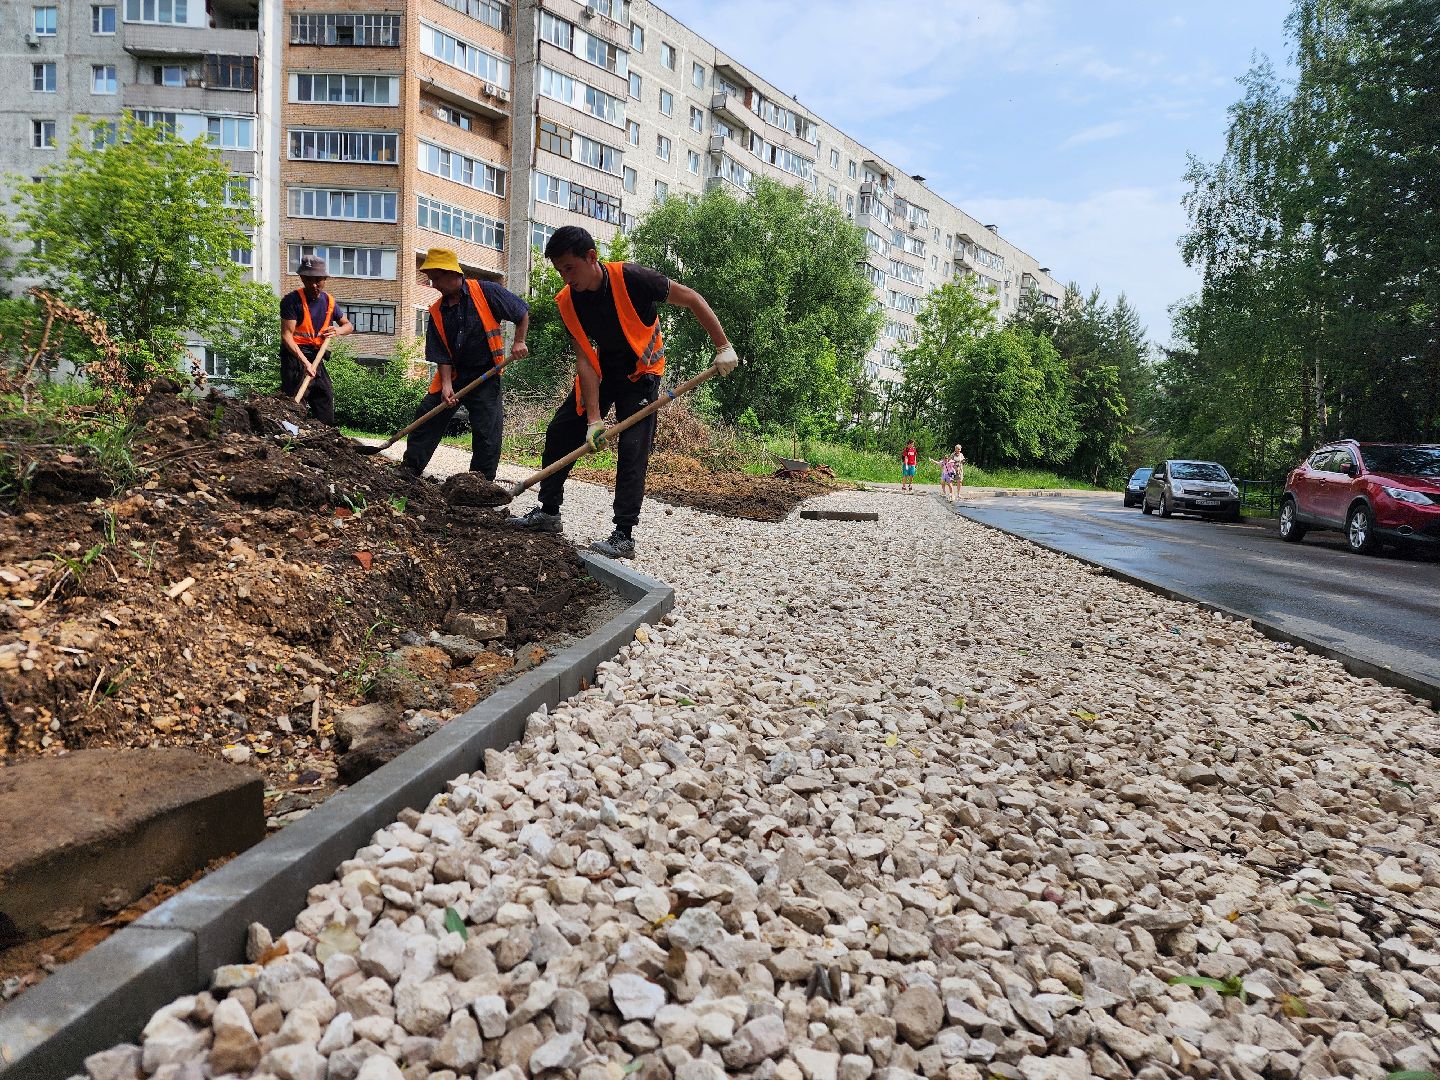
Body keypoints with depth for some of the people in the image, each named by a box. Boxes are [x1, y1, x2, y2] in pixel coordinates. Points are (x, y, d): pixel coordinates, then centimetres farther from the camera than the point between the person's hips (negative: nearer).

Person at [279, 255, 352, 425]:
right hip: (295, 355, -7)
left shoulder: (329, 301, 8)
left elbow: (348, 326, 20)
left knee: (326, 399, 12)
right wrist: (304, 362, -30)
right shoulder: (292, 300, -11)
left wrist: (337, 331, -5)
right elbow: (286, 335, -18)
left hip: (316, 357, 7)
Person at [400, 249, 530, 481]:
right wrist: (446, 384, -14)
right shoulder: (437, 312, 1)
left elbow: (522, 312, 0)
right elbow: (441, 355, -1)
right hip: (453, 375, 4)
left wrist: (519, 342, -10)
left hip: (486, 375, -4)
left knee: (487, 431, -7)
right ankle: (409, 469, 16)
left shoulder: (486, 292, -10)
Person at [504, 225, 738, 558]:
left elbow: (692, 299, -19)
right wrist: (594, 418, -23)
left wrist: (723, 347, -19)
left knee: (632, 449, -15)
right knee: (559, 432, 4)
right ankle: (548, 512, 19)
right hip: (601, 371, 5)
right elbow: (585, 359, -16)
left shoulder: (629, 278, -28)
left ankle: (624, 536, -11)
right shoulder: (569, 301, -15)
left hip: (641, 371, -5)